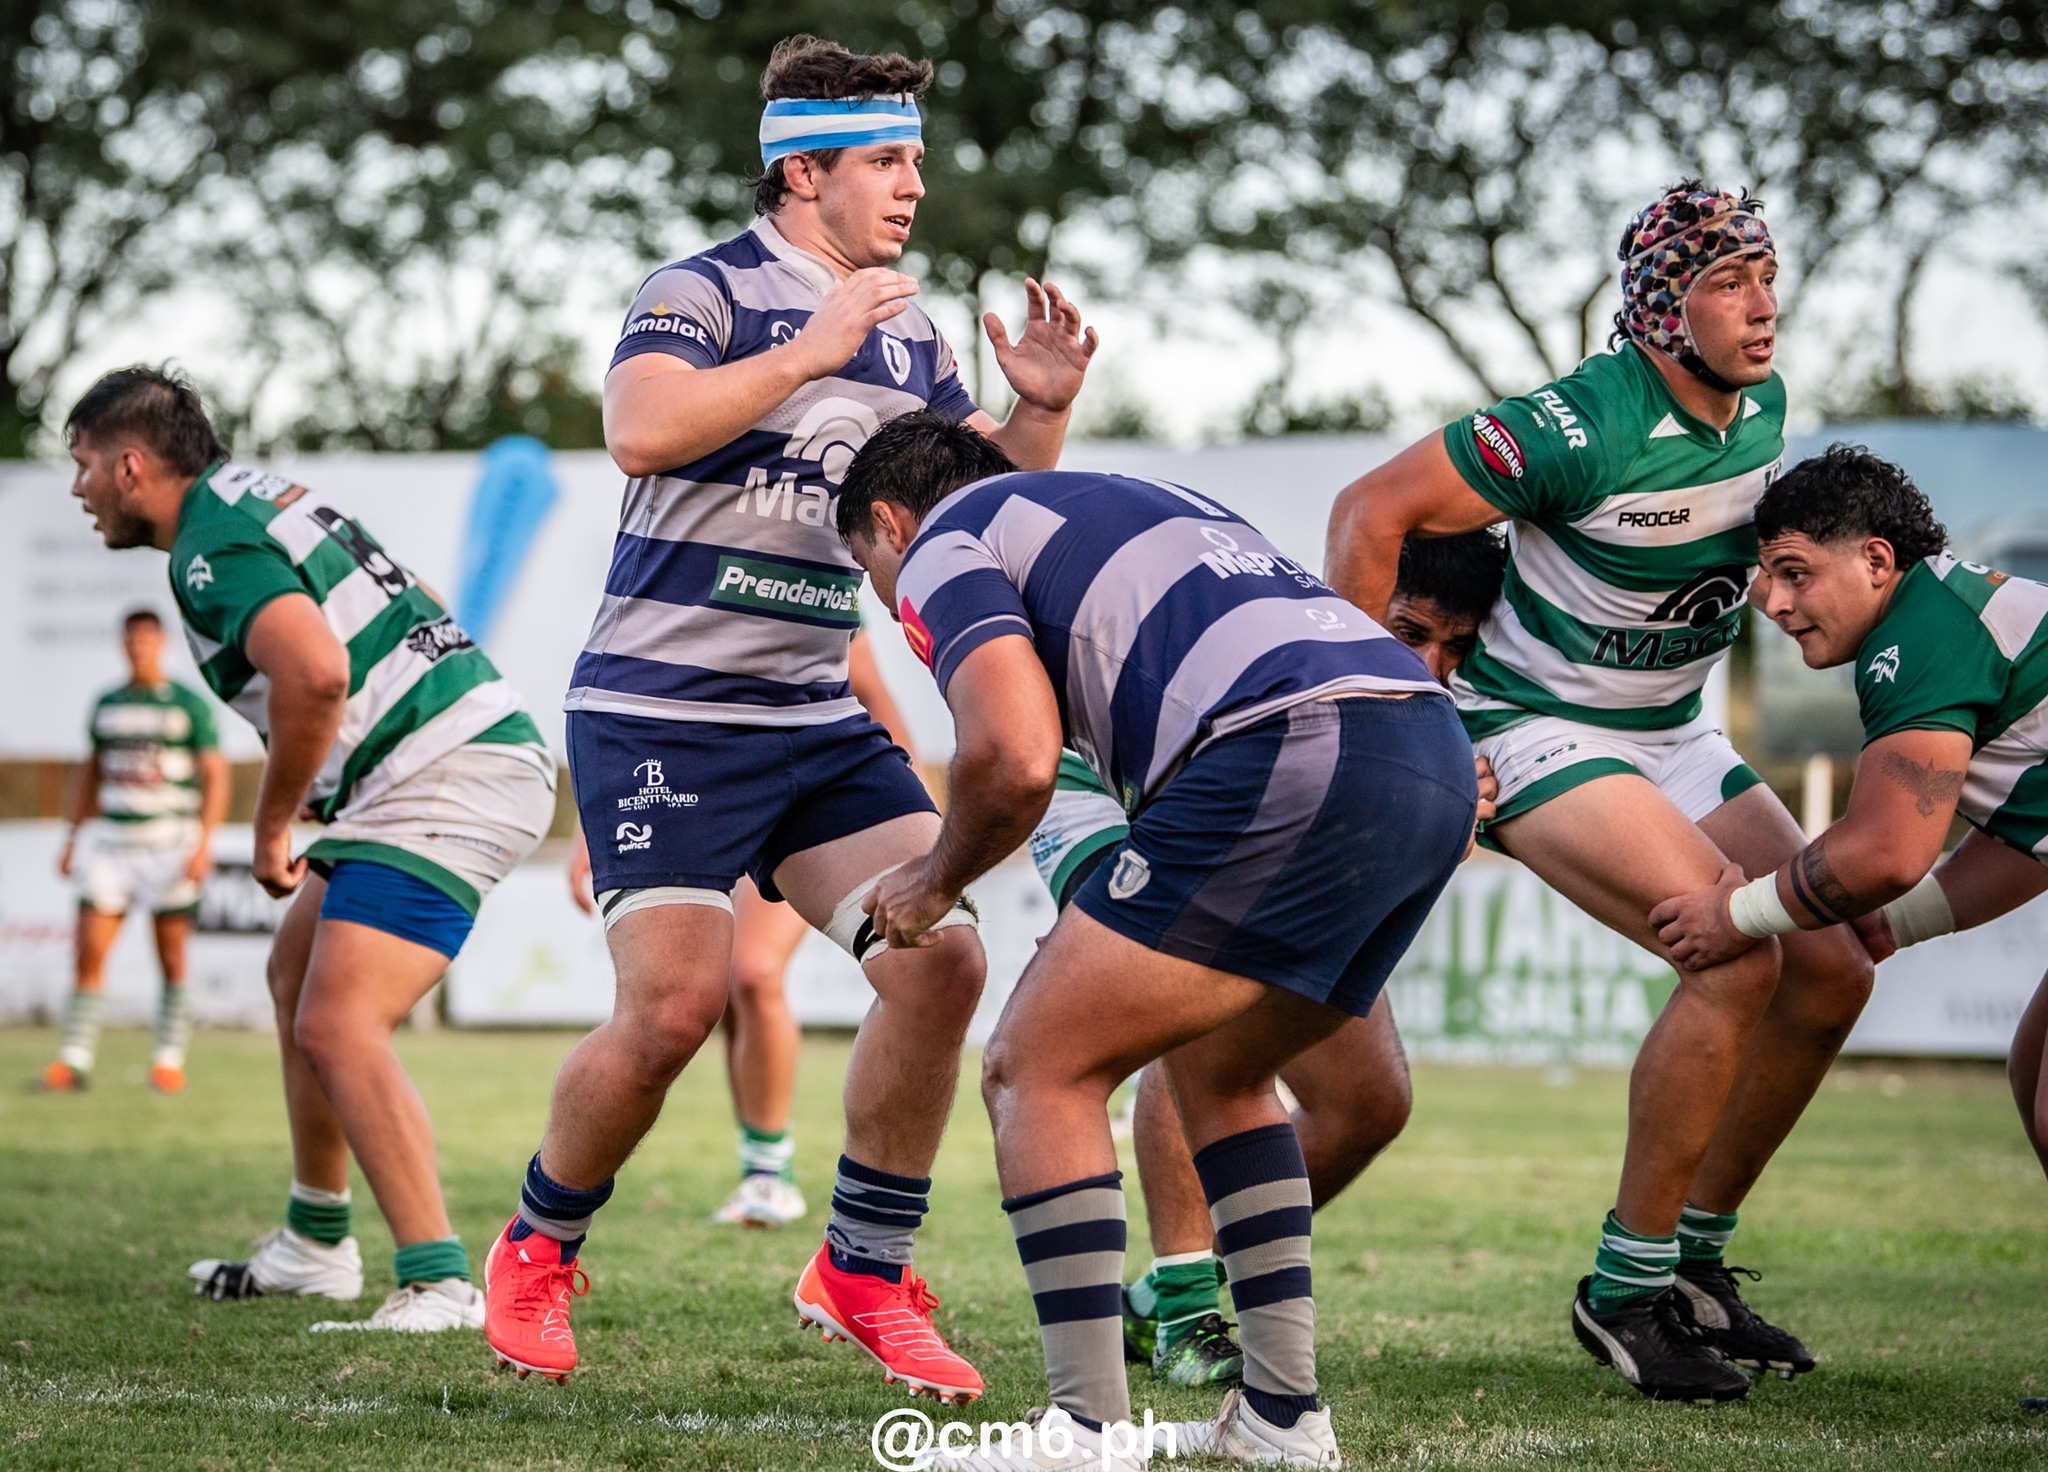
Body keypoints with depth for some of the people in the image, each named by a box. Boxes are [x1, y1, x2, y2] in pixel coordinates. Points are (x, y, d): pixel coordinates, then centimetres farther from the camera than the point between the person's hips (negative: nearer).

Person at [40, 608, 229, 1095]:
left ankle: (169, 1059, 7)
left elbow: (215, 776, -2)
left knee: (172, 958, 0)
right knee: (90, 951, -5)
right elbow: (88, 772, 21)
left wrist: (204, 842, -11)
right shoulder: (107, 704, 14)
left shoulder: (190, 704, 0)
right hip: (111, 837, 4)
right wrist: (72, 836, 15)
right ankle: (74, 1059, -3)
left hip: (170, 841, -4)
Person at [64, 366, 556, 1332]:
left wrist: (270, 827, -16)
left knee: (338, 1026, -20)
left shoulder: (213, 549, -14)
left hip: (446, 785, -11)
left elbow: (315, 674, -31)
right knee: (296, 974, 24)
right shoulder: (260, 499, 18)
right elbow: (416, 602, 29)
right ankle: (316, 1247, 35)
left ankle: (439, 1287, -26)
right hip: (476, 755, 11)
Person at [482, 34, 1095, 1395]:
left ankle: (865, 1277, 4)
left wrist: (1044, 410, -4)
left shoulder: (909, 336, 12)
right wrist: (807, 352, -27)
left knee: (940, 960, -10)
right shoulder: (705, 293, -9)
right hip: (663, 712, -6)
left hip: (821, 720, 6)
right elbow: (642, 428, -28)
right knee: (673, 1008, -15)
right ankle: (537, 1253, 12)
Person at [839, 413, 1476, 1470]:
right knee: (1216, 1070, 27)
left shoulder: (943, 544, 10)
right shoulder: (1131, 504, 36)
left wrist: (936, 882, 14)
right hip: (1438, 758, 9)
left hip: (1291, 766, -9)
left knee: (1035, 1068, 2)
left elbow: (1016, 760, -7)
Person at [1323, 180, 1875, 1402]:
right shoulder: (1582, 427, -25)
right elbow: (1370, 513, -21)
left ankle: (1694, 1259, 14)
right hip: (1539, 732, -8)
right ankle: (1625, 1288, -12)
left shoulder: (1763, 406, -1)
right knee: (1738, 957, -25)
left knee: (1833, 971, -1)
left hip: (1674, 735, 8)